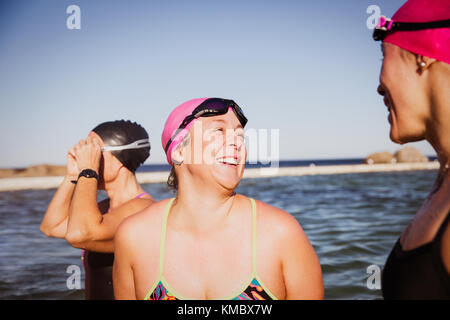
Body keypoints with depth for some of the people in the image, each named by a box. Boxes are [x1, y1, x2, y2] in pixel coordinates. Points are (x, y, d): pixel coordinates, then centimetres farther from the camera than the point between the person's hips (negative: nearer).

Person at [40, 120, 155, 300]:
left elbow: (78, 234, -32)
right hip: (93, 295, 8)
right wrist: (73, 176, 8)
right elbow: (51, 227, 19)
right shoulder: (108, 207, 10)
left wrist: (88, 170, -21)